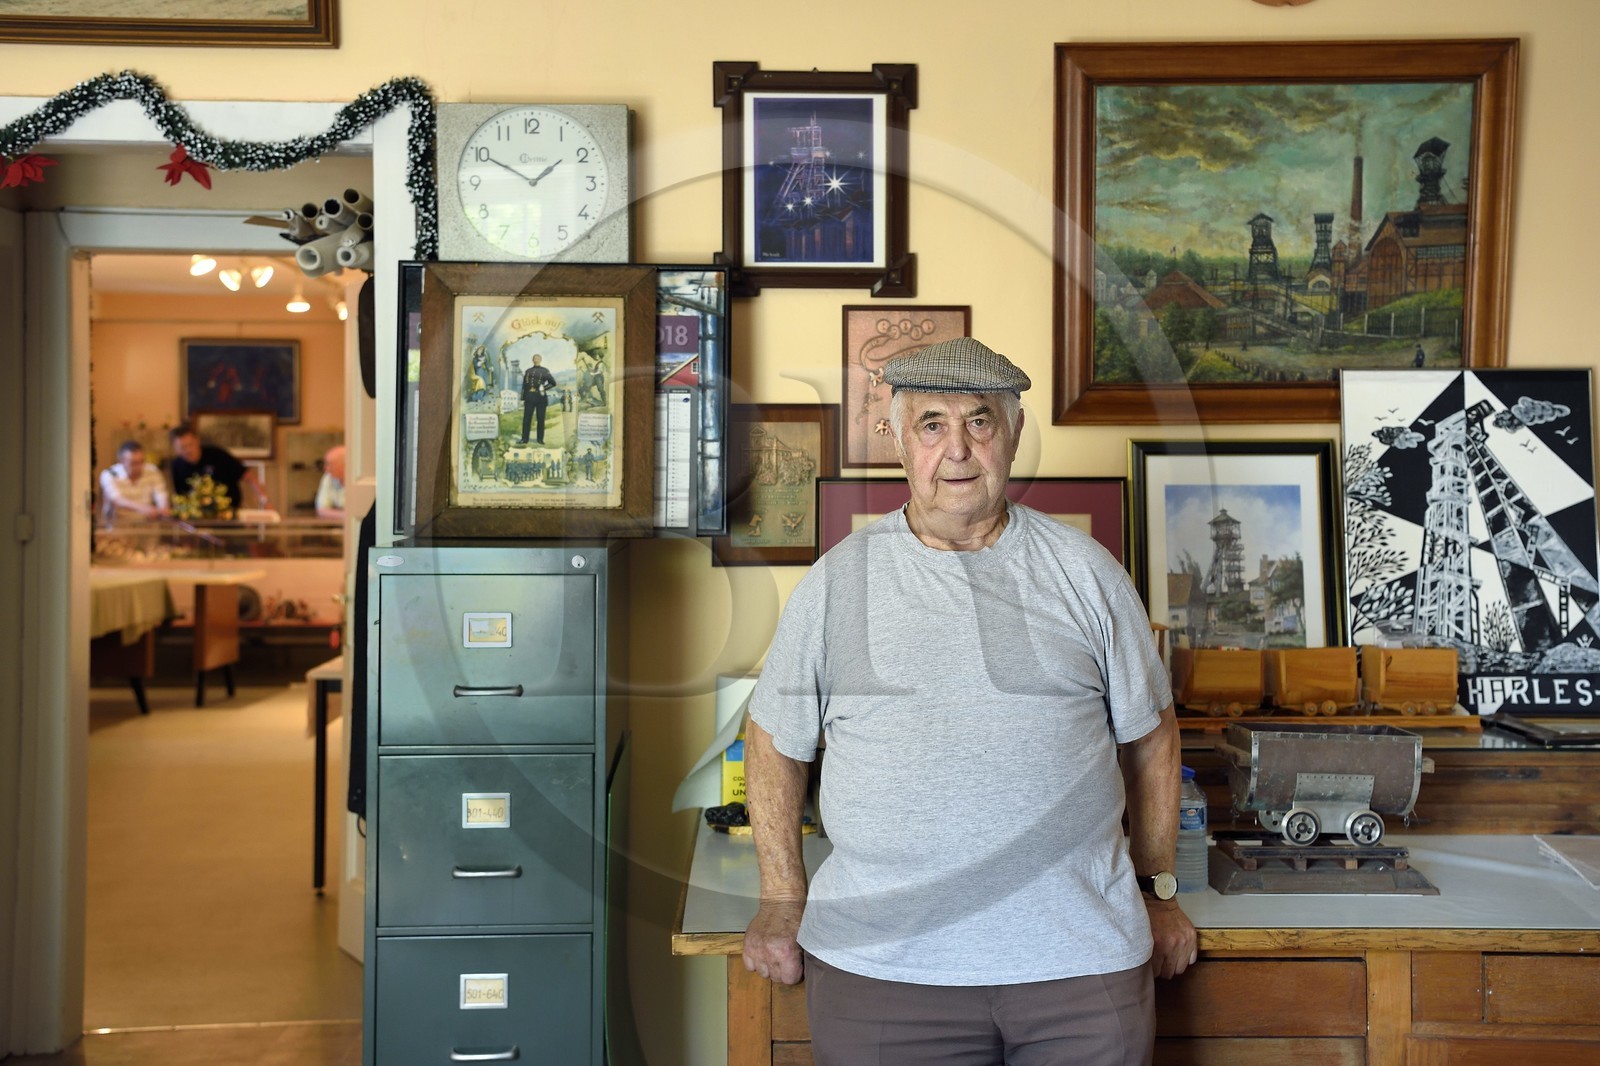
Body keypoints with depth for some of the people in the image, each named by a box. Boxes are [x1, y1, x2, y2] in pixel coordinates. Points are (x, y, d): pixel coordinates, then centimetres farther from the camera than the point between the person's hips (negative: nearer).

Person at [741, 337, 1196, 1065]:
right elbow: (775, 739, 10)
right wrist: (781, 899, 7)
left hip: (1080, 954, 1)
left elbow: (1149, 734, 12)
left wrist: (1157, 890, 13)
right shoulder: (836, 581, 2)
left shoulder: (1086, 573, 4)